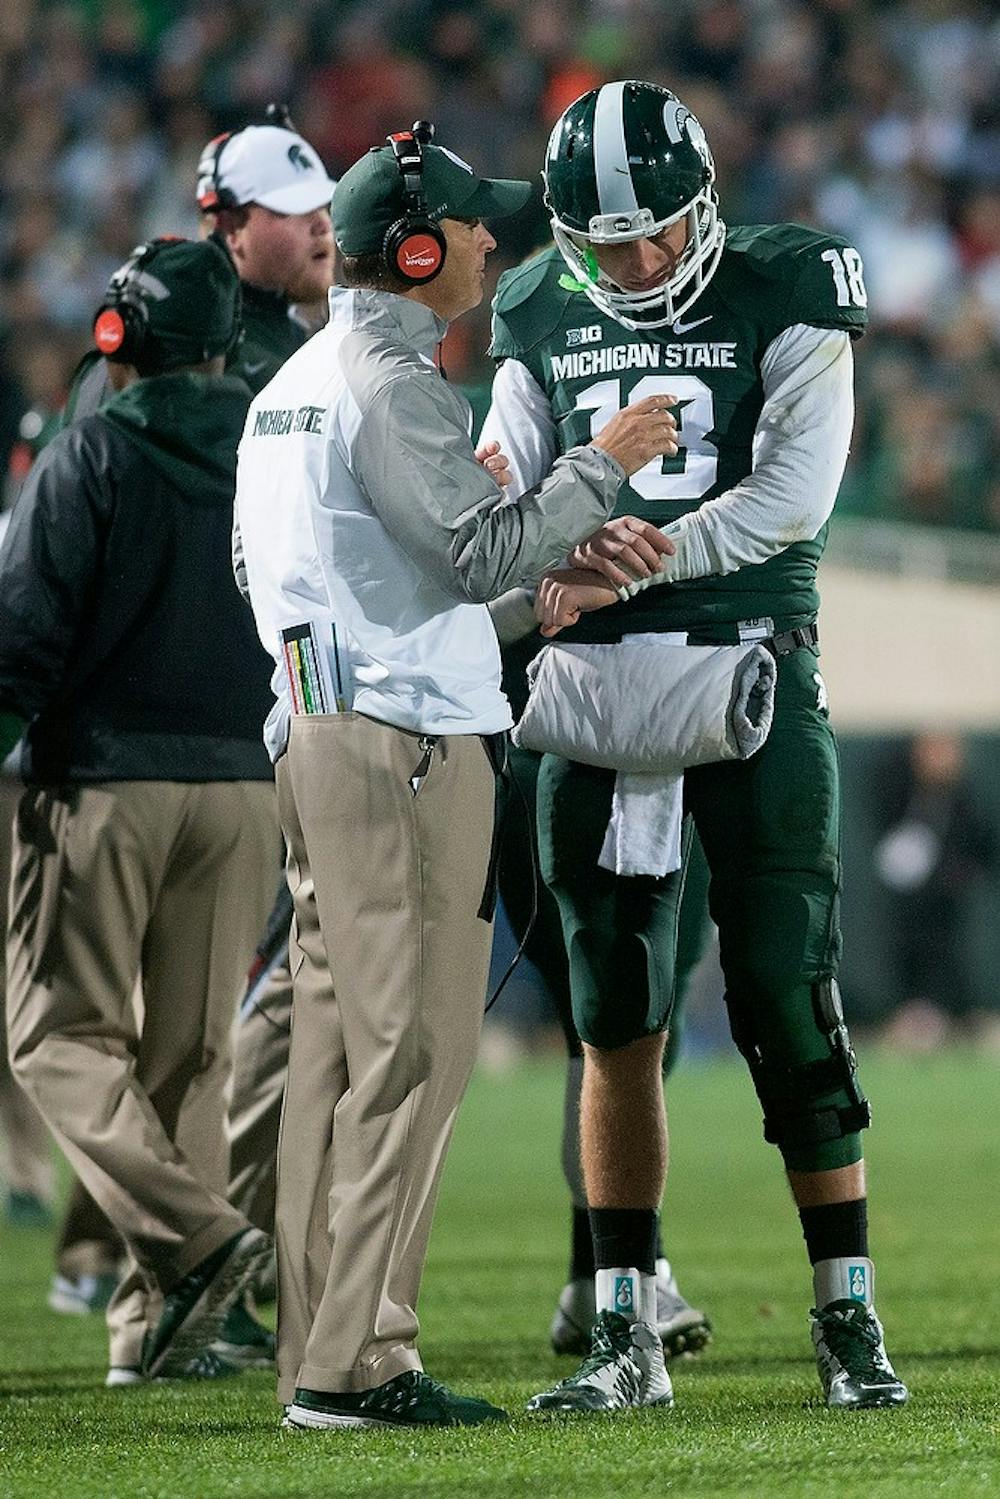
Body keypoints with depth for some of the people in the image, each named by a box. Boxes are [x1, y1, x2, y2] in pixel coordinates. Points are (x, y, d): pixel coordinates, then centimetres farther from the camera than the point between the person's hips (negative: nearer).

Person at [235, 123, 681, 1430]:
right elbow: (484, 556, -20)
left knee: (338, 1041, 10)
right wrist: (602, 465, -9)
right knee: (411, 1045, -10)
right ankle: (357, 1362, -13)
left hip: (311, 728, 10)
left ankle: (317, 1351, 11)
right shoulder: (392, 382, -13)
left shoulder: (292, 384, 18)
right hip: (404, 735, -10)